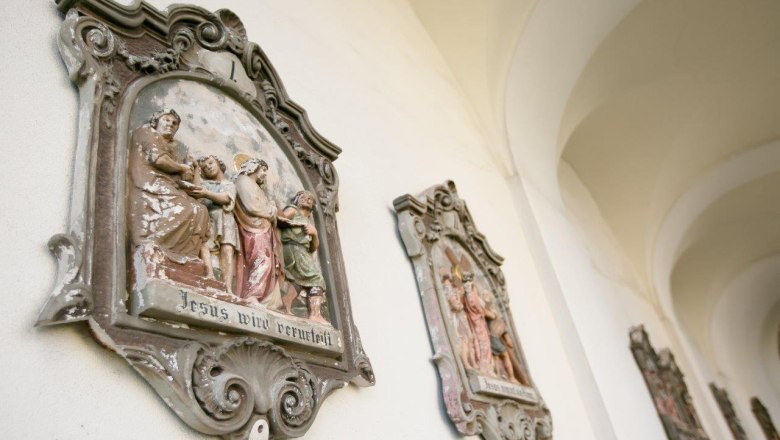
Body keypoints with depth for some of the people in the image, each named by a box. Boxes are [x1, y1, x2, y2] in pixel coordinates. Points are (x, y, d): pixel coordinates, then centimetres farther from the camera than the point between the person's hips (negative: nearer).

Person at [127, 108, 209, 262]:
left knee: (200, 211, -11)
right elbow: (159, 159, -11)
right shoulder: (146, 132, 8)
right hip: (152, 189, -8)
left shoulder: (175, 146, 29)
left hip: (168, 190, 8)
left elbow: (176, 177, 19)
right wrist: (181, 167, 3)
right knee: (188, 211, -26)